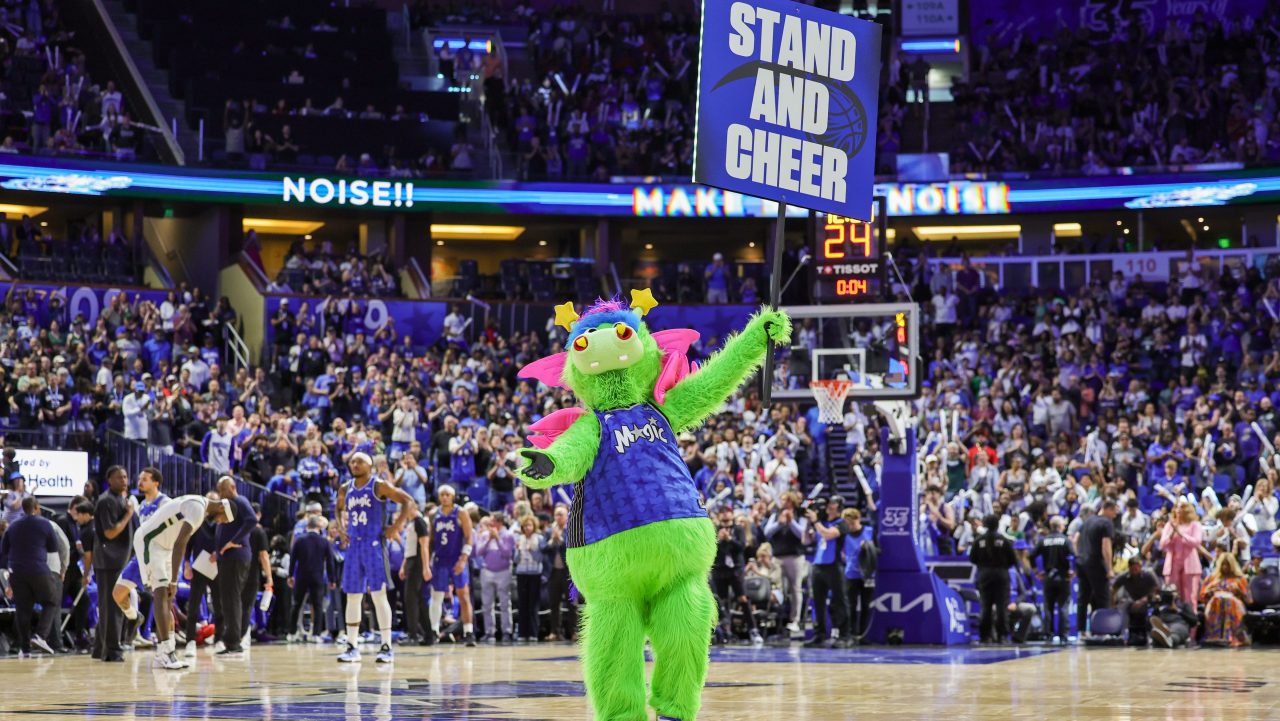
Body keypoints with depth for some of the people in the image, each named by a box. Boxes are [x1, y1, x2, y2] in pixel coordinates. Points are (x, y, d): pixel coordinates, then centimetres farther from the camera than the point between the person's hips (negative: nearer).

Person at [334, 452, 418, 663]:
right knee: (352, 597, 6)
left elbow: (408, 502, -9)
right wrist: (341, 529, 13)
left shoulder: (379, 487, -6)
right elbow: (338, 510, 31)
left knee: (378, 595, -9)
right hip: (353, 545, 6)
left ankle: (386, 647, -7)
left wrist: (395, 527, -14)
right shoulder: (345, 490, 11)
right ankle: (352, 647, 12)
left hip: (374, 544, -6)